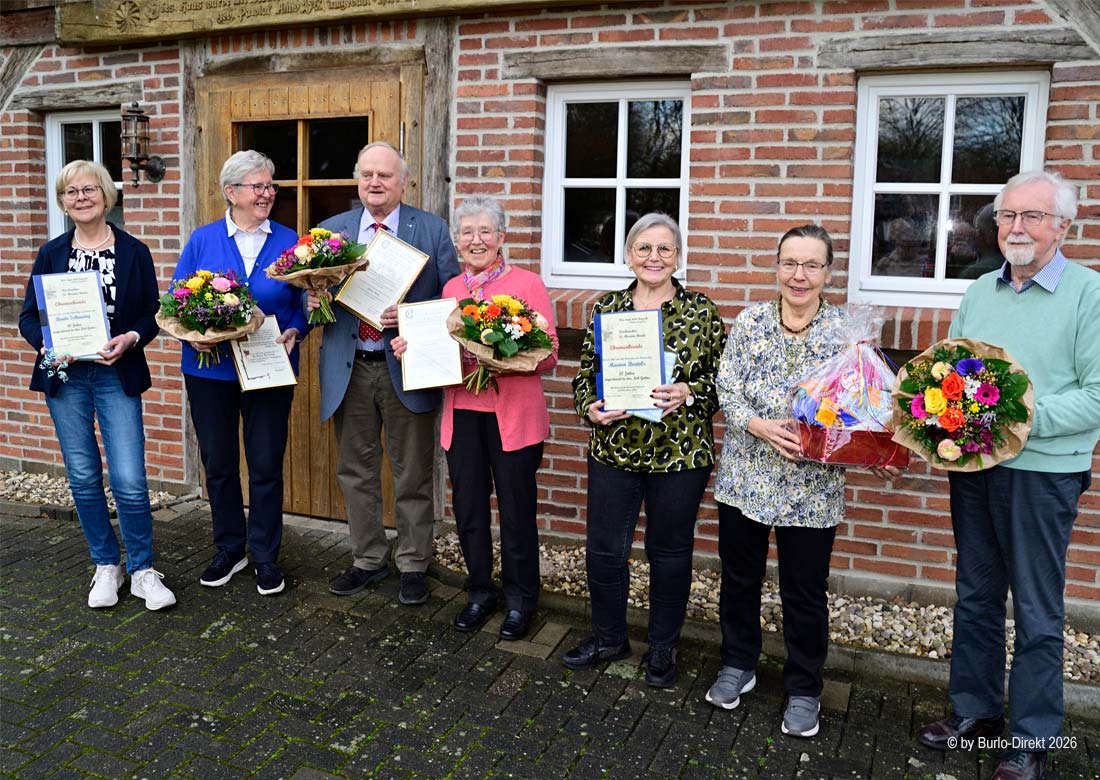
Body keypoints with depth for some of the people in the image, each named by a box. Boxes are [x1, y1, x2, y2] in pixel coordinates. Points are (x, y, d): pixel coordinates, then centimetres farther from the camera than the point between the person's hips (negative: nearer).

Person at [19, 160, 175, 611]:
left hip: (117, 375, -2)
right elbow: (28, 316, 7)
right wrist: (45, 344, -13)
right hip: (65, 376, 2)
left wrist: (131, 339, -18)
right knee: (83, 477, 8)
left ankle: (142, 570, 11)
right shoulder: (51, 254, 7)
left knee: (129, 480, -7)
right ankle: (106, 567, 23)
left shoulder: (134, 252, 2)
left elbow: (152, 315, 2)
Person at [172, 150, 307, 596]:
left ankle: (265, 556, 21)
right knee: (218, 464, 11)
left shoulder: (289, 242, 2)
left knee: (266, 466, 4)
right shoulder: (202, 241, 2)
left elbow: (304, 303, 3)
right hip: (210, 370, 1)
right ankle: (229, 550, 29)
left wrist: (294, 332, -16)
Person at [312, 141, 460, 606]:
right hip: (349, 369, 3)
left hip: (406, 369, -3)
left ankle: (412, 566, 24)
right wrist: (314, 302, -12)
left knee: (412, 476, 7)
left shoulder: (432, 230, -1)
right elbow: (315, 293, 12)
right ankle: (367, 560, 31)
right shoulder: (331, 231, 8)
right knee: (356, 472, 14)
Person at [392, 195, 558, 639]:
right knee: (468, 508, 11)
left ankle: (519, 601, 23)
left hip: (513, 415, -4)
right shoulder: (451, 289, 13)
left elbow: (549, 356, -6)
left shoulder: (527, 284, -2)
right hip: (462, 413, 5)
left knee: (516, 511, 4)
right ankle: (480, 593, 31)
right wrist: (411, 347, -1)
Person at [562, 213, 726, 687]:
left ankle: (663, 647, 31)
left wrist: (689, 393, -19)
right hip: (613, 450, 3)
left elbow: (724, 378, -1)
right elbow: (585, 372, 8)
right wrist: (590, 408, -11)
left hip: (680, 453, -2)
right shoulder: (606, 307, 4)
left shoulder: (702, 312, -3)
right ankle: (609, 637, 33)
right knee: (604, 549, 9)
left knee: (669, 552, 11)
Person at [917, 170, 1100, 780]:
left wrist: (1025, 417, -24)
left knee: (1037, 611, 6)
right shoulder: (979, 293, 9)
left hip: (1042, 472, -5)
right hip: (972, 466, 5)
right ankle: (973, 710, 32)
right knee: (975, 594, 16)